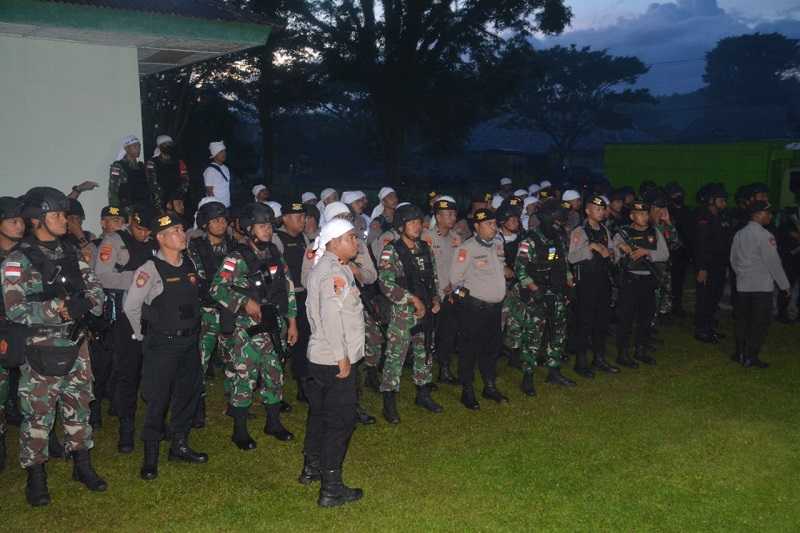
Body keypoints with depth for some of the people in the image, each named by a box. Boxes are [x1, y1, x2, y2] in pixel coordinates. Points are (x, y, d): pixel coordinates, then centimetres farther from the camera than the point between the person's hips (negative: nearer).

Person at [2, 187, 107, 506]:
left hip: (76, 346, 5)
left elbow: (95, 293, 5)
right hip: (41, 351, -5)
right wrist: (59, 308, -19)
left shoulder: (71, 254, 8)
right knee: (38, 414, 4)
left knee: (78, 407, 14)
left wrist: (78, 306, -14)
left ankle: (82, 466, 29)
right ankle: (36, 476, 19)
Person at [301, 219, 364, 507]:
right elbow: (331, 316, -25)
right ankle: (331, 488, 4)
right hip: (335, 359, -10)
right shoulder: (335, 272, -19)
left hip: (319, 355, 10)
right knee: (340, 421, -3)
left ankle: (311, 468, 37)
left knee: (320, 413, 22)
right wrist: (342, 356, -21)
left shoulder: (321, 267, 13)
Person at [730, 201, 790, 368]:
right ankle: (751, 356, 2)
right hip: (762, 285, -7)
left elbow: (733, 260, 13)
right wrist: (784, 284, -4)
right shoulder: (764, 235, -14)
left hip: (743, 285, 7)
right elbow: (773, 262, -13)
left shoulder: (739, 234, 7)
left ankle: (740, 354, 18)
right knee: (759, 323, 1)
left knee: (742, 321, 12)